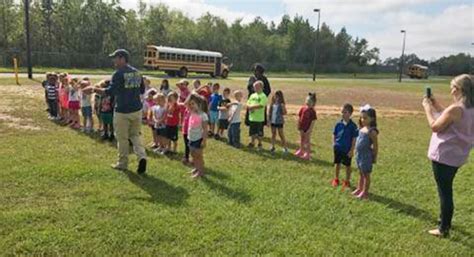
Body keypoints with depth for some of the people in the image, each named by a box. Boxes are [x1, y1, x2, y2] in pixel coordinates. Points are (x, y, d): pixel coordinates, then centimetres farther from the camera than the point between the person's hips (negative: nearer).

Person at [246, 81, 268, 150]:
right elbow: (248, 104, 11)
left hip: (259, 118, -5)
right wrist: (250, 107, -11)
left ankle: (260, 144, 19)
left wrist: (252, 106, -13)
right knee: (252, 132, 14)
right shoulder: (252, 95, 13)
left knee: (259, 133, 4)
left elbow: (261, 105, -19)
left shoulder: (263, 96, -7)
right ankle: (252, 143, 28)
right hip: (252, 117, 6)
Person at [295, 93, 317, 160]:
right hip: (302, 128, 5)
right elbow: (299, 117, 5)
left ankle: (308, 154, 19)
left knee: (307, 141, 6)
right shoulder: (303, 108, -2)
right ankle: (301, 151, 38)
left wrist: (309, 129, -16)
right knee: (302, 140, 21)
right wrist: (299, 126, 5)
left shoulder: (312, 111, -15)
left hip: (307, 129, -5)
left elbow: (313, 121, -14)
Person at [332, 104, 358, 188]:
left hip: (347, 149, -3)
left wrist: (352, 150, -11)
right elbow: (334, 135, 6)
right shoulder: (338, 124, -4)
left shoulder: (353, 126, -13)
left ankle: (347, 181, 27)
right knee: (337, 164, 16)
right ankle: (336, 179, 32)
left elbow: (354, 139, -10)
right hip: (338, 148, 3)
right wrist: (334, 143, -2)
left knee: (347, 166, 12)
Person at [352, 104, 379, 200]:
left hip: (366, 155, -8)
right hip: (359, 154, 8)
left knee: (366, 174, 4)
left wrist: (375, 157, -13)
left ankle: (365, 192, 14)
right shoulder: (362, 129, 6)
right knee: (361, 173, 20)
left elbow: (375, 146, -15)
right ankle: (359, 189, 33)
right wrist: (356, 151, 17)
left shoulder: (372, 131, -18)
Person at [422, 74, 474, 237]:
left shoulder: (455, 109, -23)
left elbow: (435, 126, -15)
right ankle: (445, 220, 38)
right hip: (456, 156, 9)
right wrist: (438, 107, 12)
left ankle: (443, 229, 12)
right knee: (447, 190, 23)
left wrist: (428, 108, -5)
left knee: (444, 192, 2)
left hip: (443, 156, -9)